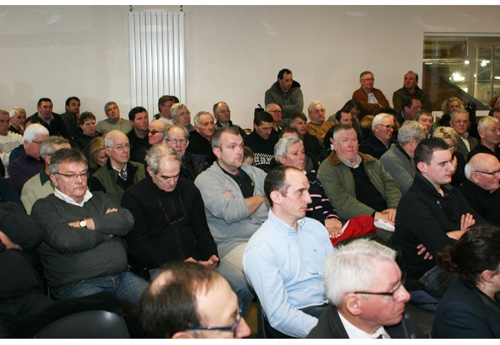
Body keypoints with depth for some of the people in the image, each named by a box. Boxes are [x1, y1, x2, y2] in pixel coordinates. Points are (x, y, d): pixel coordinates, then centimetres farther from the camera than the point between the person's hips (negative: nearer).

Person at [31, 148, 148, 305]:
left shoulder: (100, 199, 22)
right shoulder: (44, 207, 6)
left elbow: (127, 221, 3)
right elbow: (65, 240, -14)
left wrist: (85, 223, -4)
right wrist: (107, 232, 1)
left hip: (122, 276, 5)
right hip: (76, 285, -5)